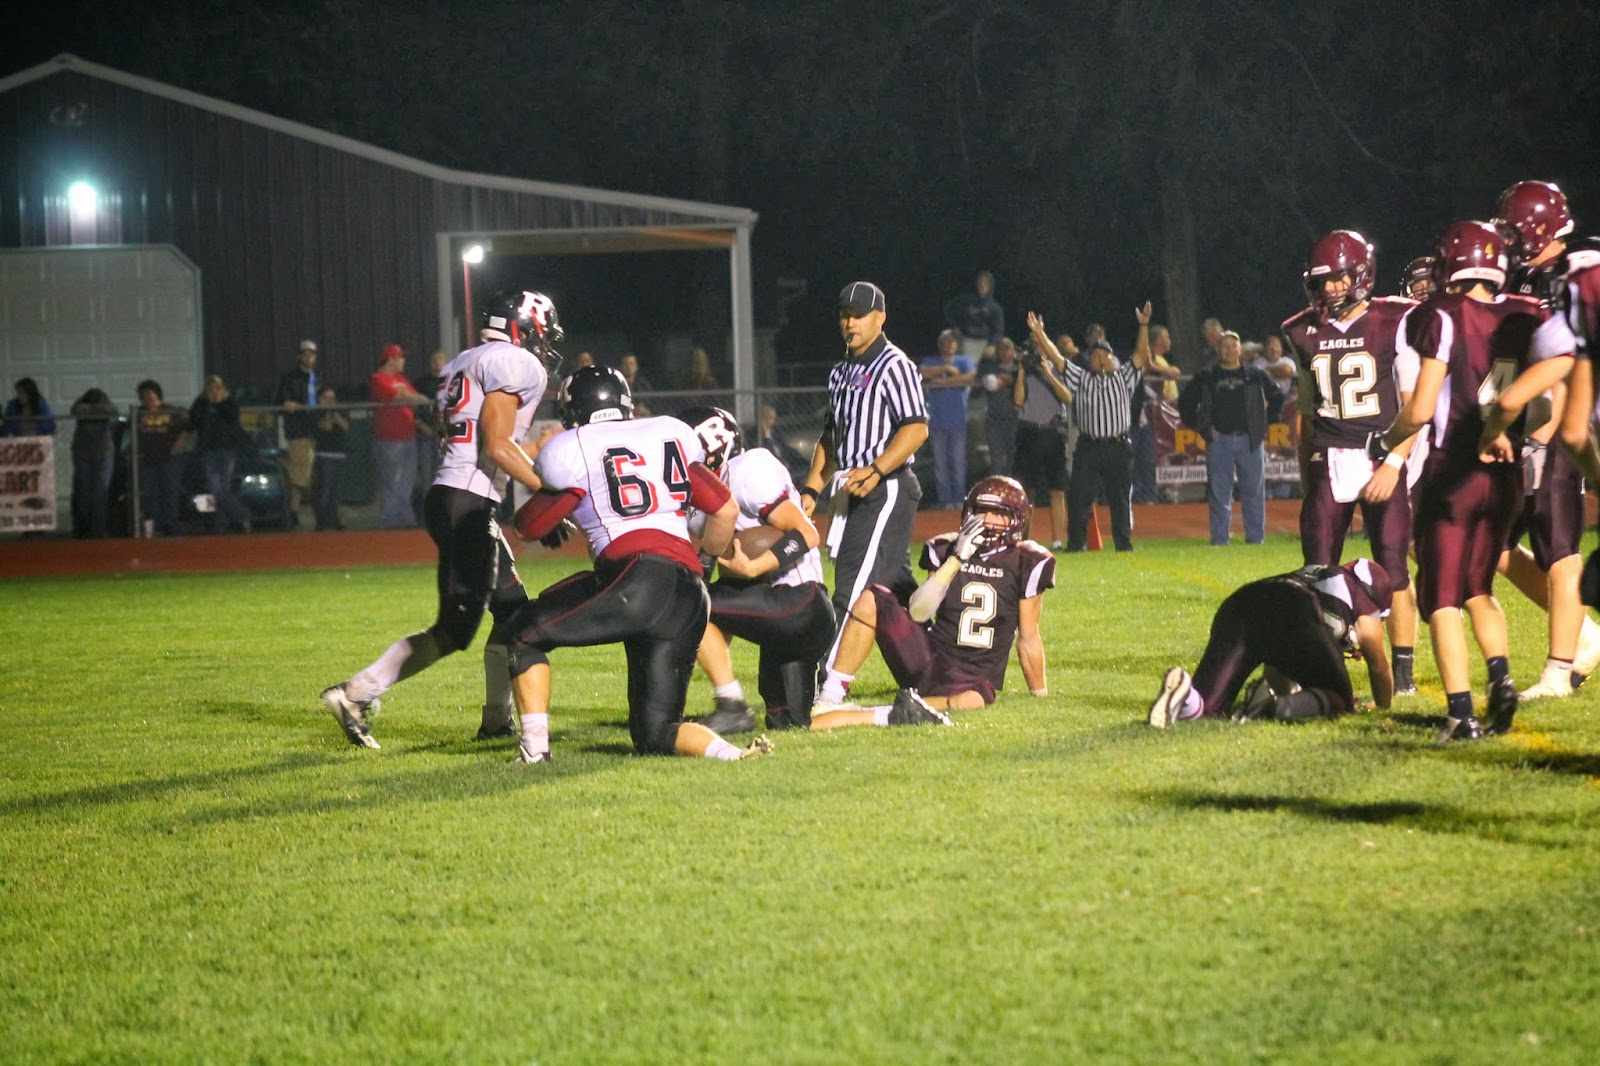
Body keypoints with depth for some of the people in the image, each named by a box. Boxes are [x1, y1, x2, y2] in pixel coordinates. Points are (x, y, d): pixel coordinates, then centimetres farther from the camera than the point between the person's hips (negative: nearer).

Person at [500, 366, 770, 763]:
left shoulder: (572, 451, 7)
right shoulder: (670, 434, 24)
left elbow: (531, 526, 17)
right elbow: (725, 510, 24)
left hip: (637, 580, -6)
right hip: (690, 594, 6)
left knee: (525, 632, 15)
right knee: (653, 732, 12)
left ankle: (535, 747, 4)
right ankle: (730, 751, -15)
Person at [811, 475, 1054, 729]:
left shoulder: (1024, 563, 0)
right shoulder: (945, 550, 5)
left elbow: (1028, 638, 6)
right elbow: (917, 613, -8)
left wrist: (1041, 696, 9)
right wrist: (955, 560, -14)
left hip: (973, 678, -2)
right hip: (926, 658, 2)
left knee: (972, 700, -40)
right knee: (871, 600, -20)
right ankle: (828, 701, -22)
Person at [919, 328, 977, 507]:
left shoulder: (964, 362, 9)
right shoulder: (930, 362, 13)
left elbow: (970, 378, -11)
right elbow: (924, 373, -9)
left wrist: (941, 382, -11)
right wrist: (946, 368, -10)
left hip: (958, 420, -1)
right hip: (937, 421, 1)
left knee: (958, 461, -3)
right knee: (940, 462, -2)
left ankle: (959, 498, 0)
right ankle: (945, 499, 0)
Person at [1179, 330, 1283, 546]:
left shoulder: (1255, 376, 10)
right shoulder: (1206, 379, 7)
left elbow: (1277, 397, 20)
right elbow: (1185, 402, 12)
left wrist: (1265, 422, 8)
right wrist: (1201, 427, 2)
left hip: (1250, 440, 1)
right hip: (1219, 441, -1)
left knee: (1254, 493, 2)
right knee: (1219, 494, -1)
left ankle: (1256, 539, 7)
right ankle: (1219, 541, 2)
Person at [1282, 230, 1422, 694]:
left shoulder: (1394, 324, -5)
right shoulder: (1307, 334, 9)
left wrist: (1394, 463, -15)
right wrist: (1305, 473, 17)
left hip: (1382, 459, -4)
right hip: (1328, 463, 4)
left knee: (1393, 568, -5)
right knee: (1318, 571, 1)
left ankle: (1402, 673, 2)